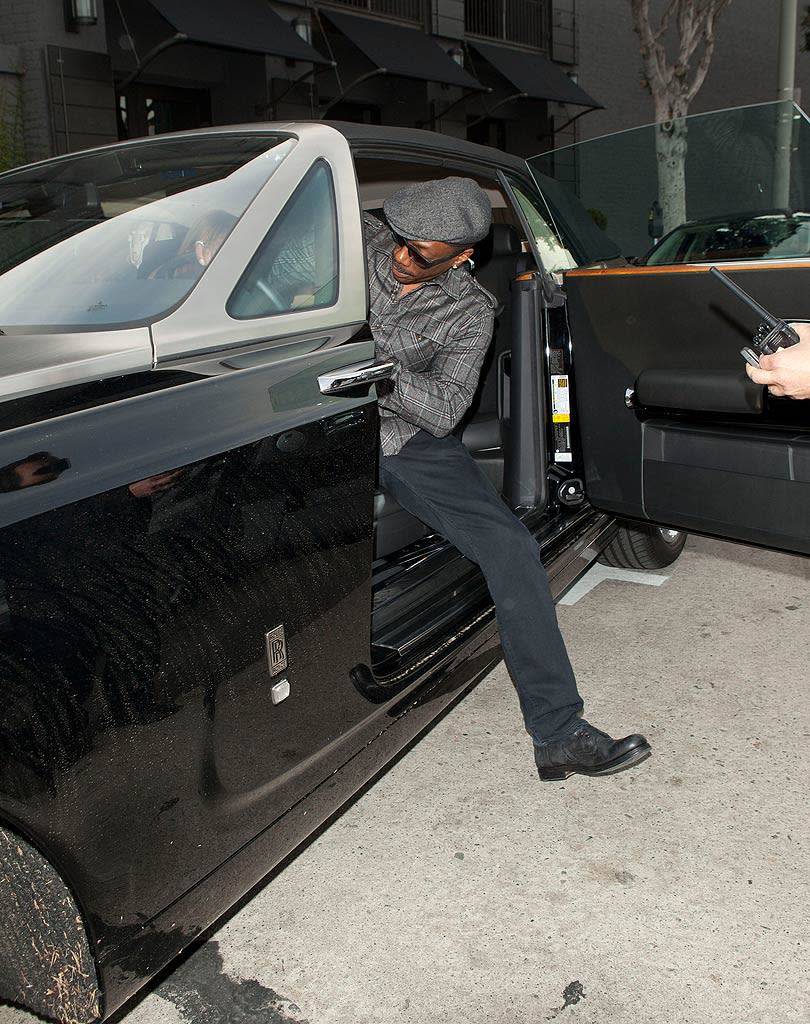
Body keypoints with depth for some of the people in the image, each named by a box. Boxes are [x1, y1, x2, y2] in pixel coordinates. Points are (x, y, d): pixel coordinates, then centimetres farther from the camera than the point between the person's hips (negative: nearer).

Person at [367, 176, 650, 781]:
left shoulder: (471, 312, -2)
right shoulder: (364, 241, 0)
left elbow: (444, 411, -12)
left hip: (409, 439, 0)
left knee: (512, 548, -17)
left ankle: (559, 736, -13)